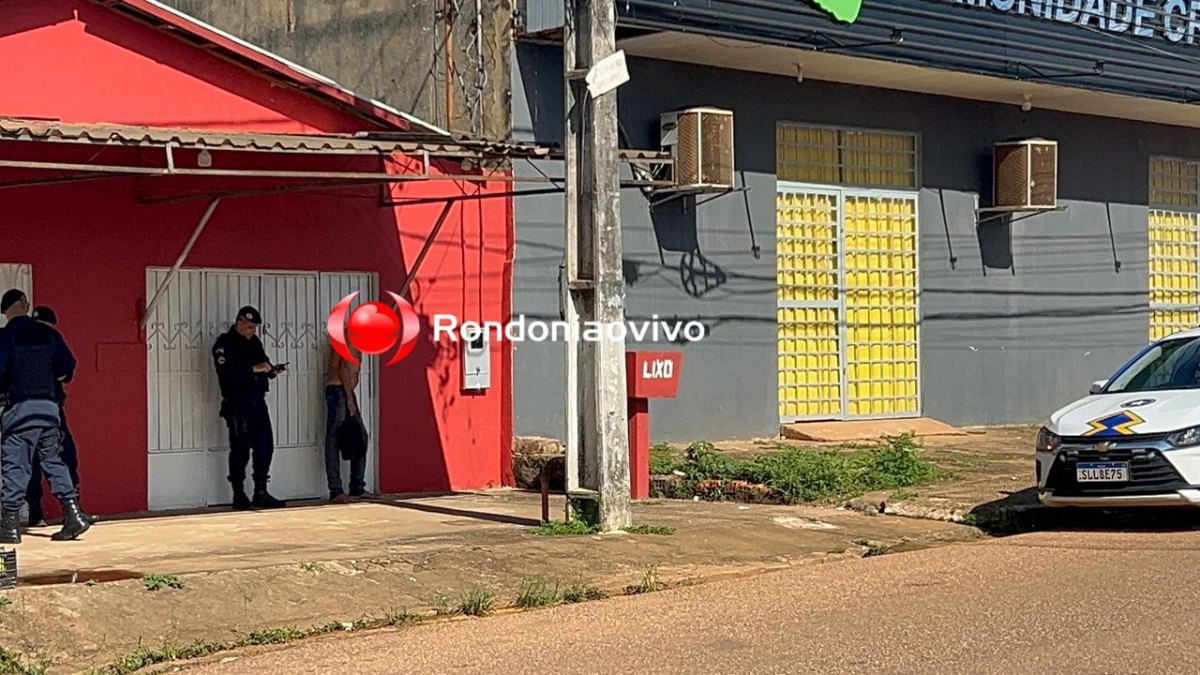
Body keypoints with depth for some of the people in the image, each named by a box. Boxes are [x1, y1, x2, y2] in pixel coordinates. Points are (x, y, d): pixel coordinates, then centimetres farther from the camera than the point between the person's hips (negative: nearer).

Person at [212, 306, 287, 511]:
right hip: (237, 405, -7)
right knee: (240, 450, -4)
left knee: (265, 447, 6)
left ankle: (261, 494, 14)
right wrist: (254, 369, -25)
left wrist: (272, 371, 2)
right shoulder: (224, 344, -9)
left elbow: (262, 365, 24)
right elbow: (227, 375, -21)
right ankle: (239, 497, 3)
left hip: (258, 402, 7)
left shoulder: (254, 342, 15)